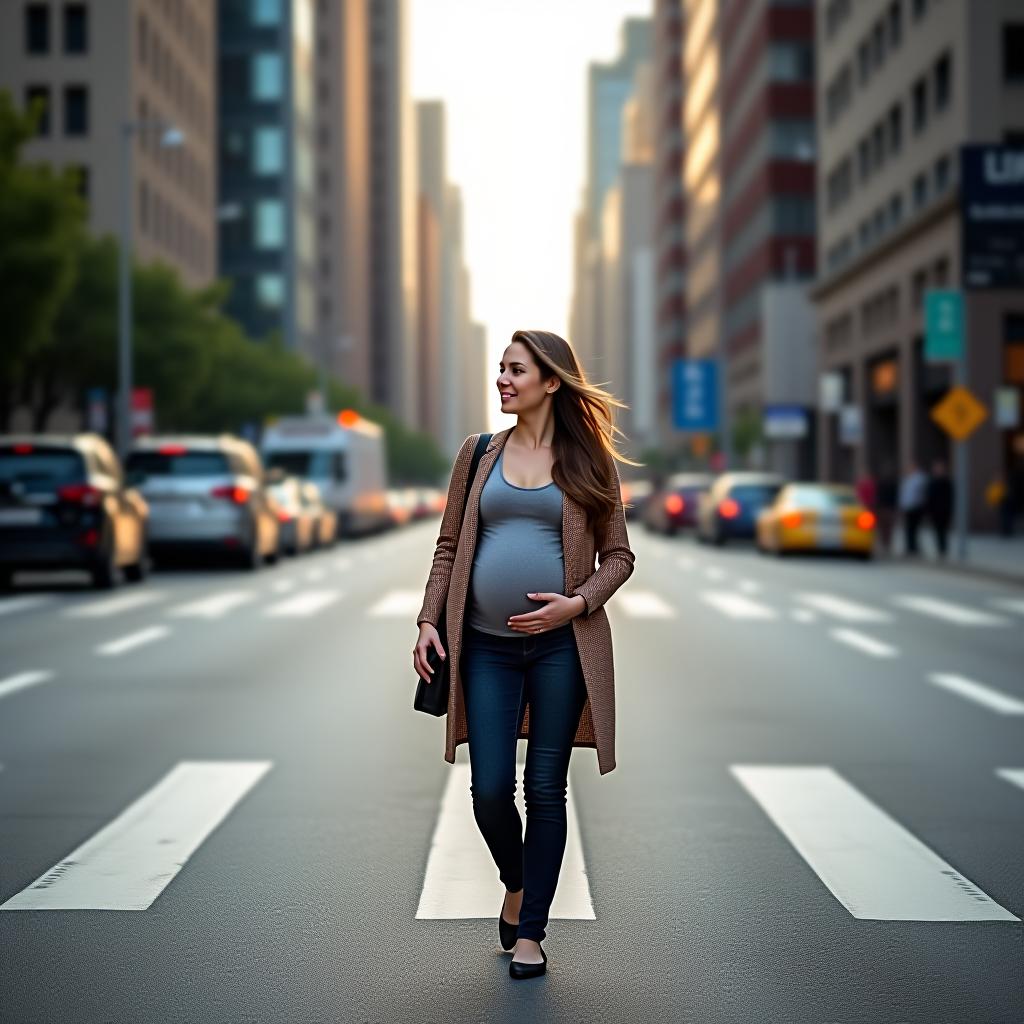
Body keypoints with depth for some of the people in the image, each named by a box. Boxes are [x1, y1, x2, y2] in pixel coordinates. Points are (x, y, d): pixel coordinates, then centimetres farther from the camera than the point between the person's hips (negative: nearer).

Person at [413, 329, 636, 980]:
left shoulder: (588, 462, 3)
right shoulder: (480, 453, 9)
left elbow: (618, 555, 4)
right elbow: (449, 546, 11)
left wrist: (578, 603, -12)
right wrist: (428, 620, 1)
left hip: (560, 644, -2)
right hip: (486, 646, 2)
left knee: (546, 791, 2)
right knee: (490, 791, -1)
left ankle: (530, 931, 14)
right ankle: (516, 884, 30)